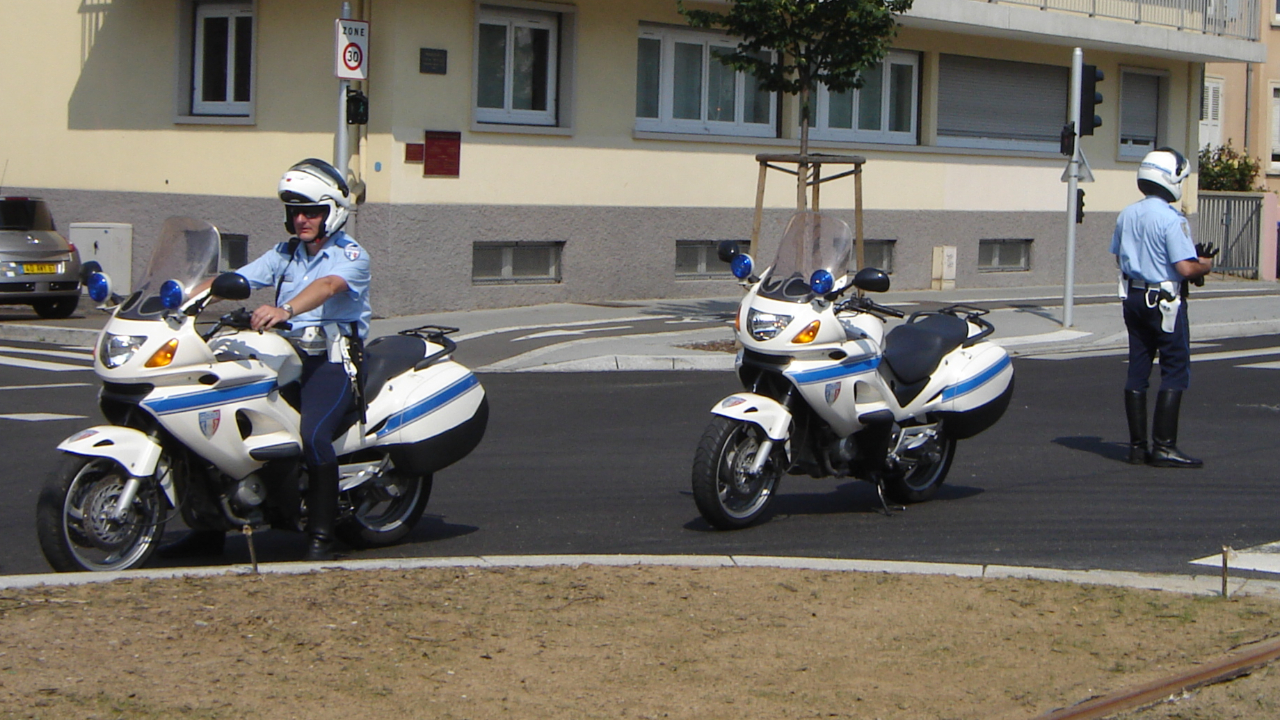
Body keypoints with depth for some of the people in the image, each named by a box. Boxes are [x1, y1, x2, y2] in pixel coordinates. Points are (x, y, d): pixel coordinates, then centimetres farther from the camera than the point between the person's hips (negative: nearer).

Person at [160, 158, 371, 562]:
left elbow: (329, 285, -27)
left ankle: (321, 537, -21)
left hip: (332, 360, -7)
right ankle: (210, 530, 4)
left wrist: (286, 309, -47)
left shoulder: (351, 256, -4)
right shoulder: (286, 254, 18)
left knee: (311, 434, -32)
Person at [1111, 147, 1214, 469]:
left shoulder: (1127, 215, 6)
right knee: (1175, 371, -1)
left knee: (1137, 370, 10)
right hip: (1165, 302, -7)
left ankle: (1137, 445, 13)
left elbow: (1119, 256, 16)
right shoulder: (1171, 219, -18)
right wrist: (1205, 264, -2)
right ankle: (1164, 446, -4)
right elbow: (1185, 268, -22)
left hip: (1134, 296, 8)